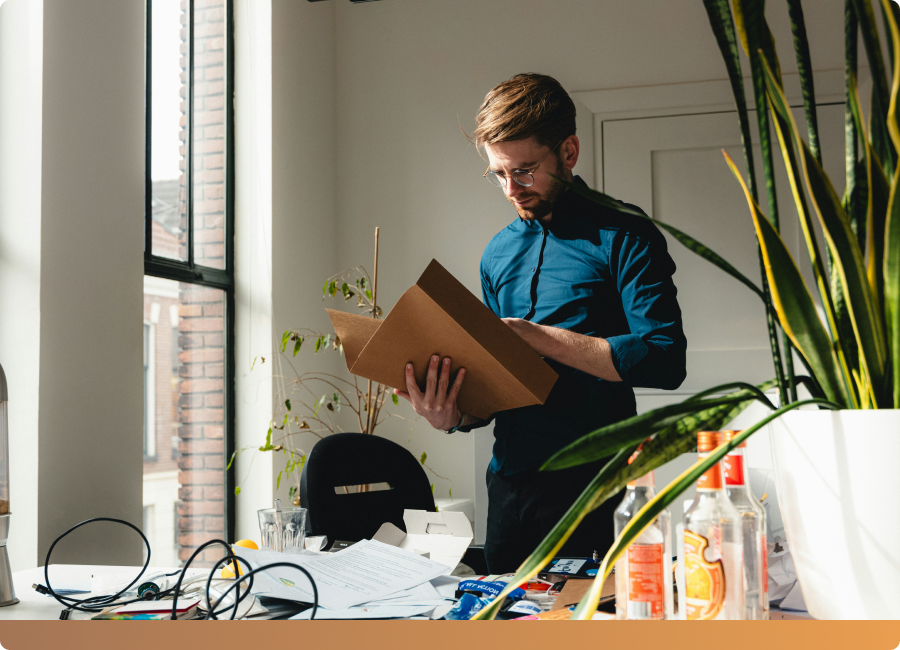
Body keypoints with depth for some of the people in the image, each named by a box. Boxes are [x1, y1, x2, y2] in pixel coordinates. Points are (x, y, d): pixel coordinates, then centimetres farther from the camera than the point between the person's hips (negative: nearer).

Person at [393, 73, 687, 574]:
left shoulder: (623, 237, -5)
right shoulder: (499, 253, 14)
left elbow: (664, 359, -16)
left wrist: (540, 336, -16)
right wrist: (452, 416, -4)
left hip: (589, 487, -5)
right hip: (508, 486, 6)